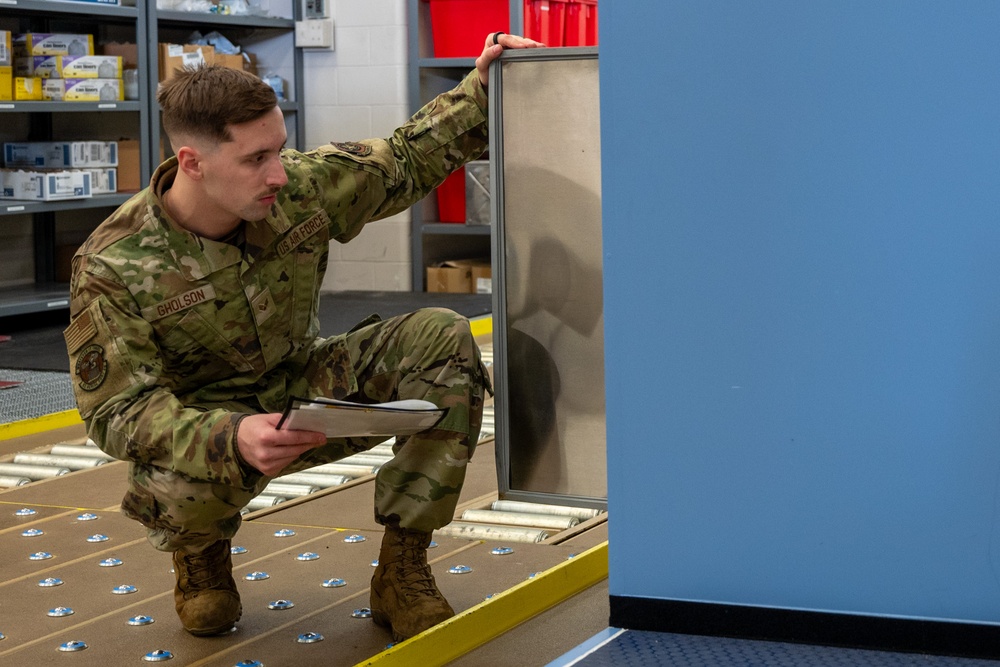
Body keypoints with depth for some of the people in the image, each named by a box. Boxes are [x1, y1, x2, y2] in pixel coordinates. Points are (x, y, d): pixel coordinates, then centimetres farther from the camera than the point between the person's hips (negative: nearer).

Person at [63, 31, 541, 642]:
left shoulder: (303, 187, -13)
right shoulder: (113, 267, -25)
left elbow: (408, 159, 4)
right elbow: (117, 410, -27)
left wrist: (483, 89, -6)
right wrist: (231, 439, -45)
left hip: (310, 389, 5)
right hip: (206, 422, -4)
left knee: (443, 338, -18)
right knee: (185, 486, -42)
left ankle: (402, 574, -11)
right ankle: (201, 556, 3)